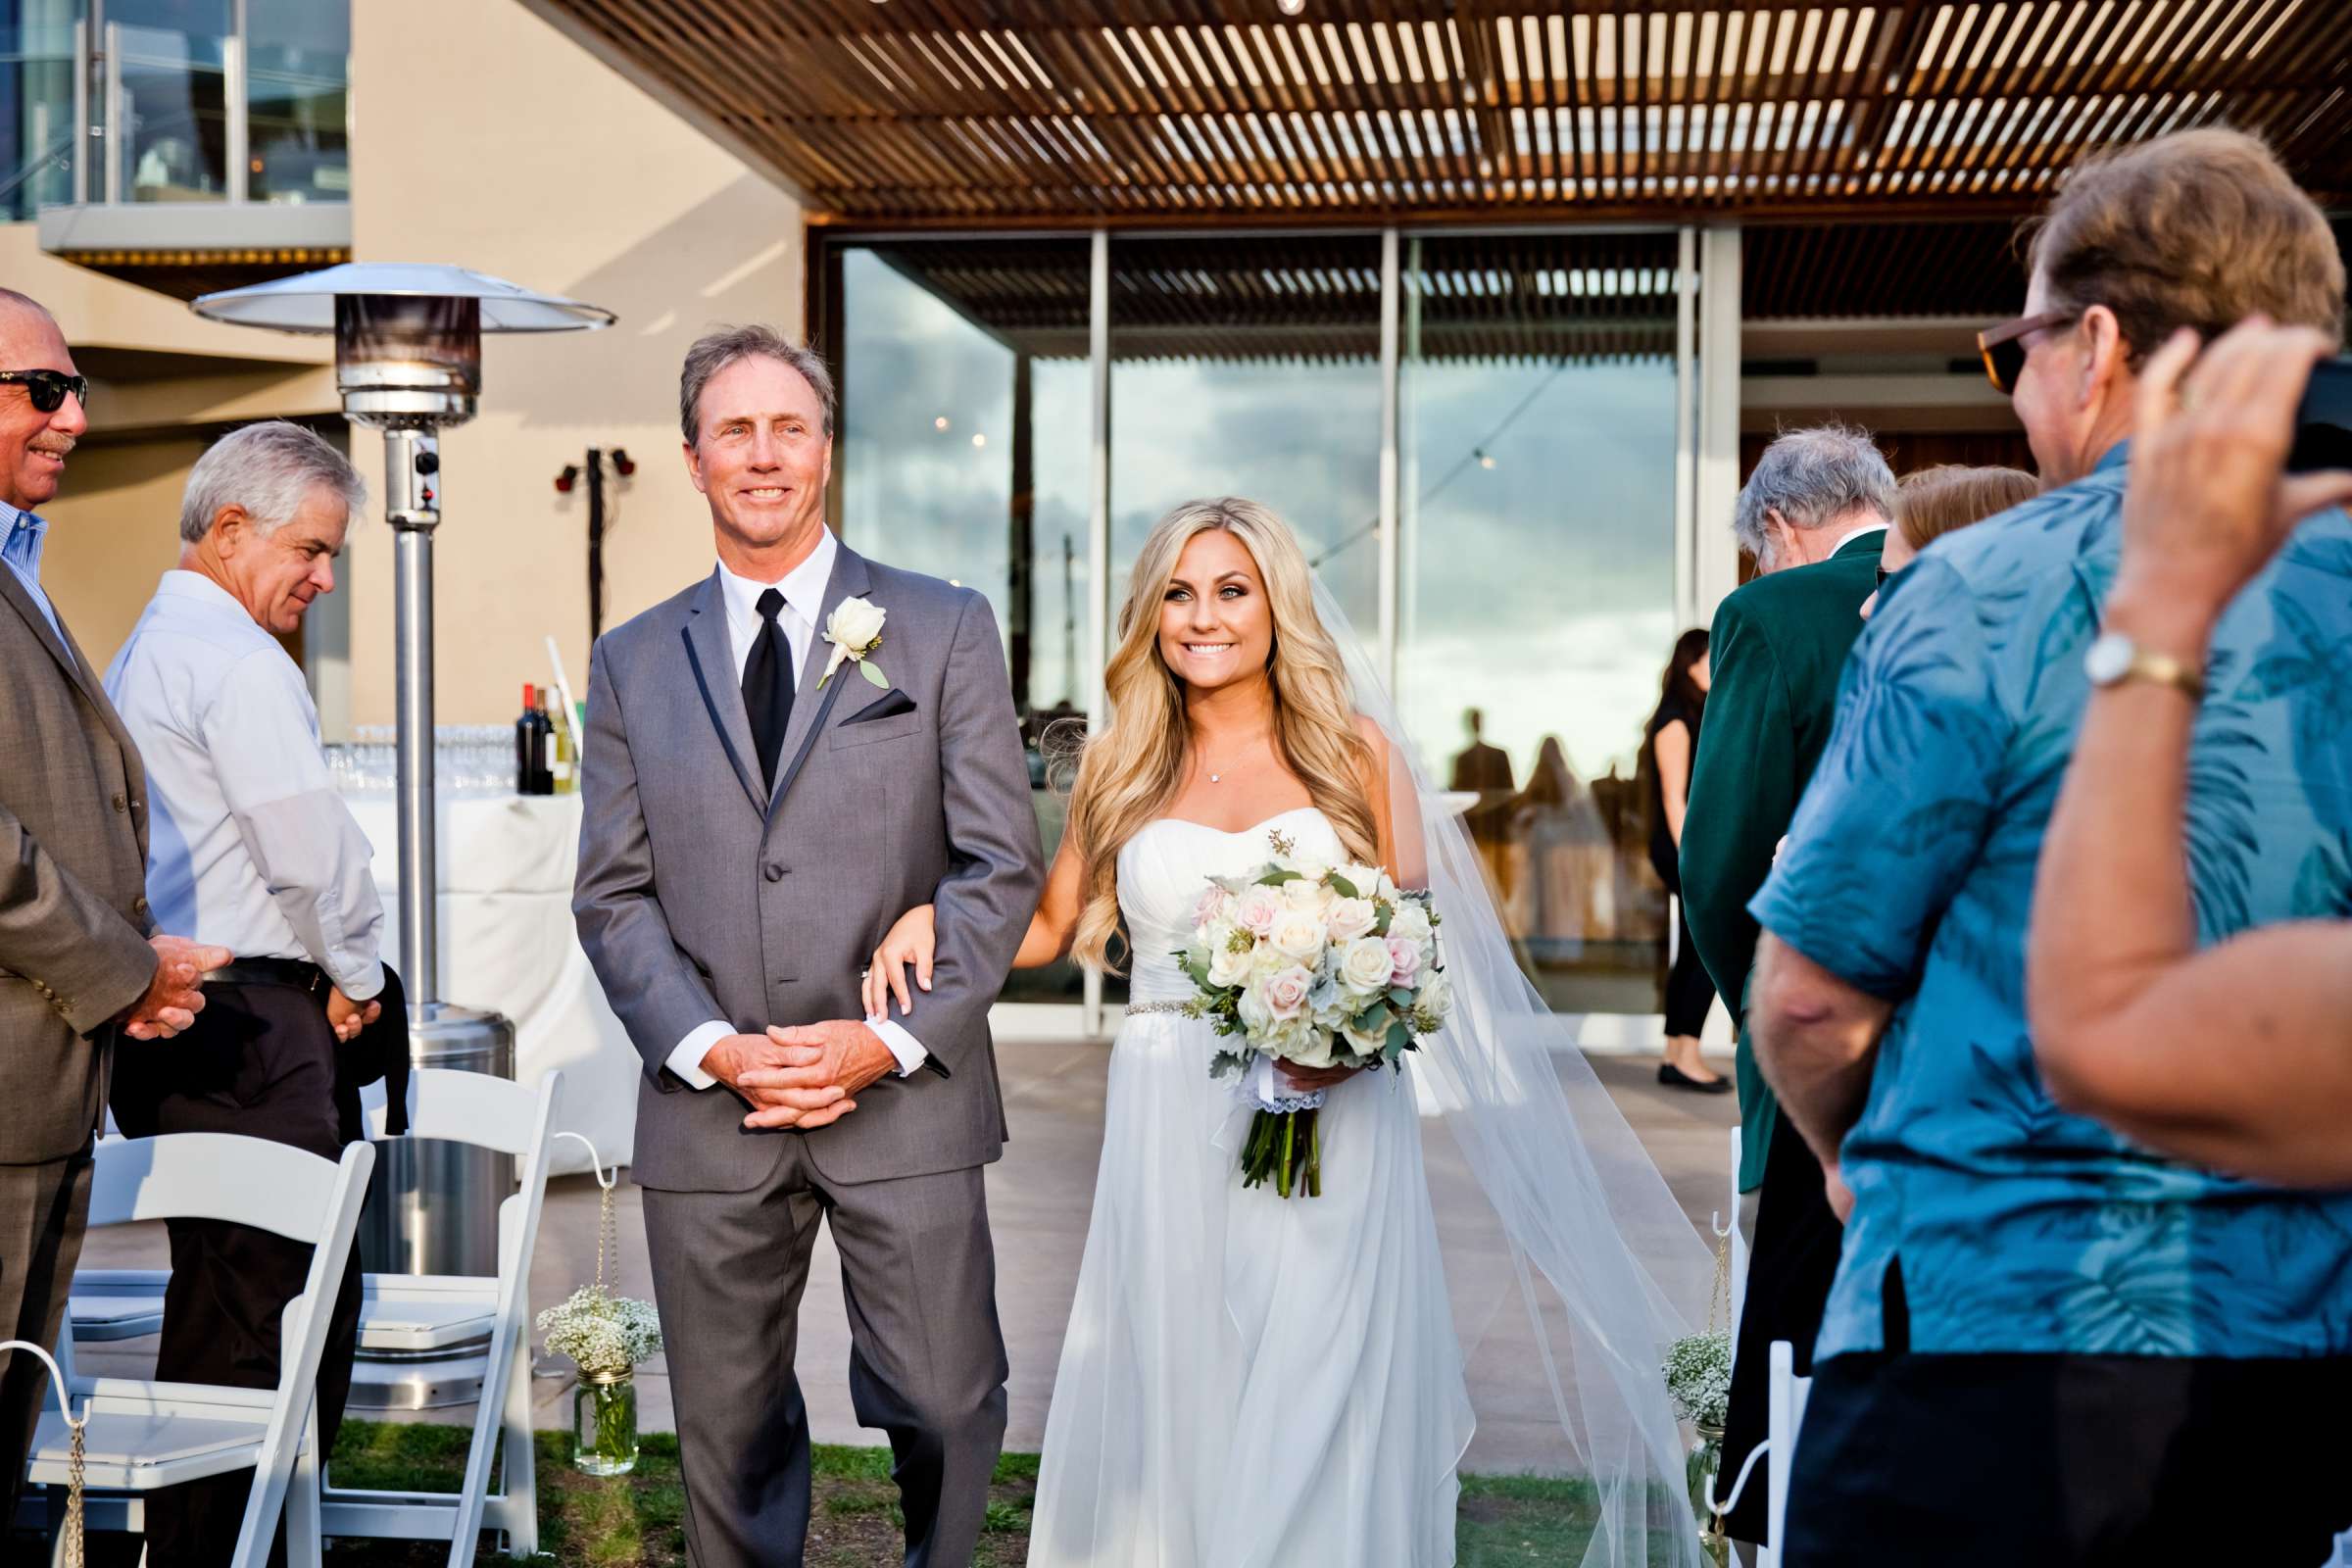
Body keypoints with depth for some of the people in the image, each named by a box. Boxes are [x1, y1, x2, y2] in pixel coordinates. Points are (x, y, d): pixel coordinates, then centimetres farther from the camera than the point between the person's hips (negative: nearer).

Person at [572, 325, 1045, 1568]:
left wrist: (890, 1037, -11)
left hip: (902, 1095, -2)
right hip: (708, 1110, 2)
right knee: (729, 1434, 9)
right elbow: (612, 896, 7)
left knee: (946, 1409, 1)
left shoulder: (944, 629, 4)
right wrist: (711, 1048, -8)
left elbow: (1002, 865, -1)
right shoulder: (632, 663, 11)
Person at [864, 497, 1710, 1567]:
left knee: (1313, 1409, -2)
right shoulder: (1120, 767, 10)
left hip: (1332, 1126, -1)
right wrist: (933, 914, -4)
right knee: (1173, 1408, 2)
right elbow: (1049, 928, 14)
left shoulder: (1354, 752, 5)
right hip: (1173, 1130, 2)